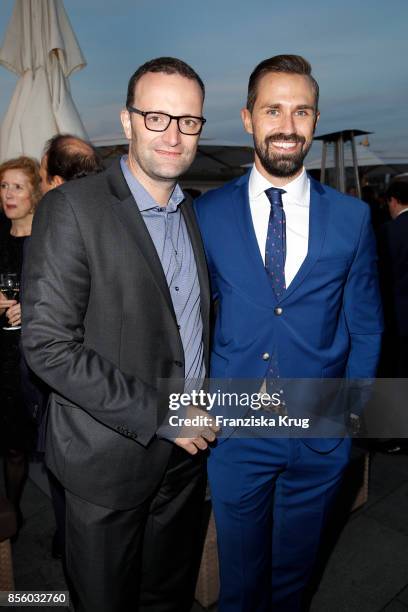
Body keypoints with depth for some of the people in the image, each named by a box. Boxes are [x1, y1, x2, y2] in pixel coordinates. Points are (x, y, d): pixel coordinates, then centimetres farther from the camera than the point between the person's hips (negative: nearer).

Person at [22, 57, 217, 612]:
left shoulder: (194, 214, 6)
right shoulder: (72, 208, -15)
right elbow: (48, 345, -20)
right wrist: (157, 414, -19)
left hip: (187, 447, 6)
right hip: (108, 457, -5)